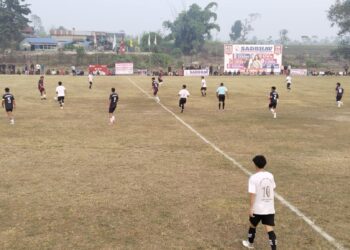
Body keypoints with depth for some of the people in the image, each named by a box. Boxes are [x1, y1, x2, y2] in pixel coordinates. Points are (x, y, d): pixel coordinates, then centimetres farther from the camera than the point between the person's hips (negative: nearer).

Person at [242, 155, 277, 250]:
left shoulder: (253, 178, -16)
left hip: (257, 208, -3)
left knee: (252, 226, 21)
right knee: (270, 230, 1)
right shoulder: (270, 176, 1)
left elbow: (252, 194, -19)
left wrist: (251, 208, -12)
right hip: (270, 208, 3)